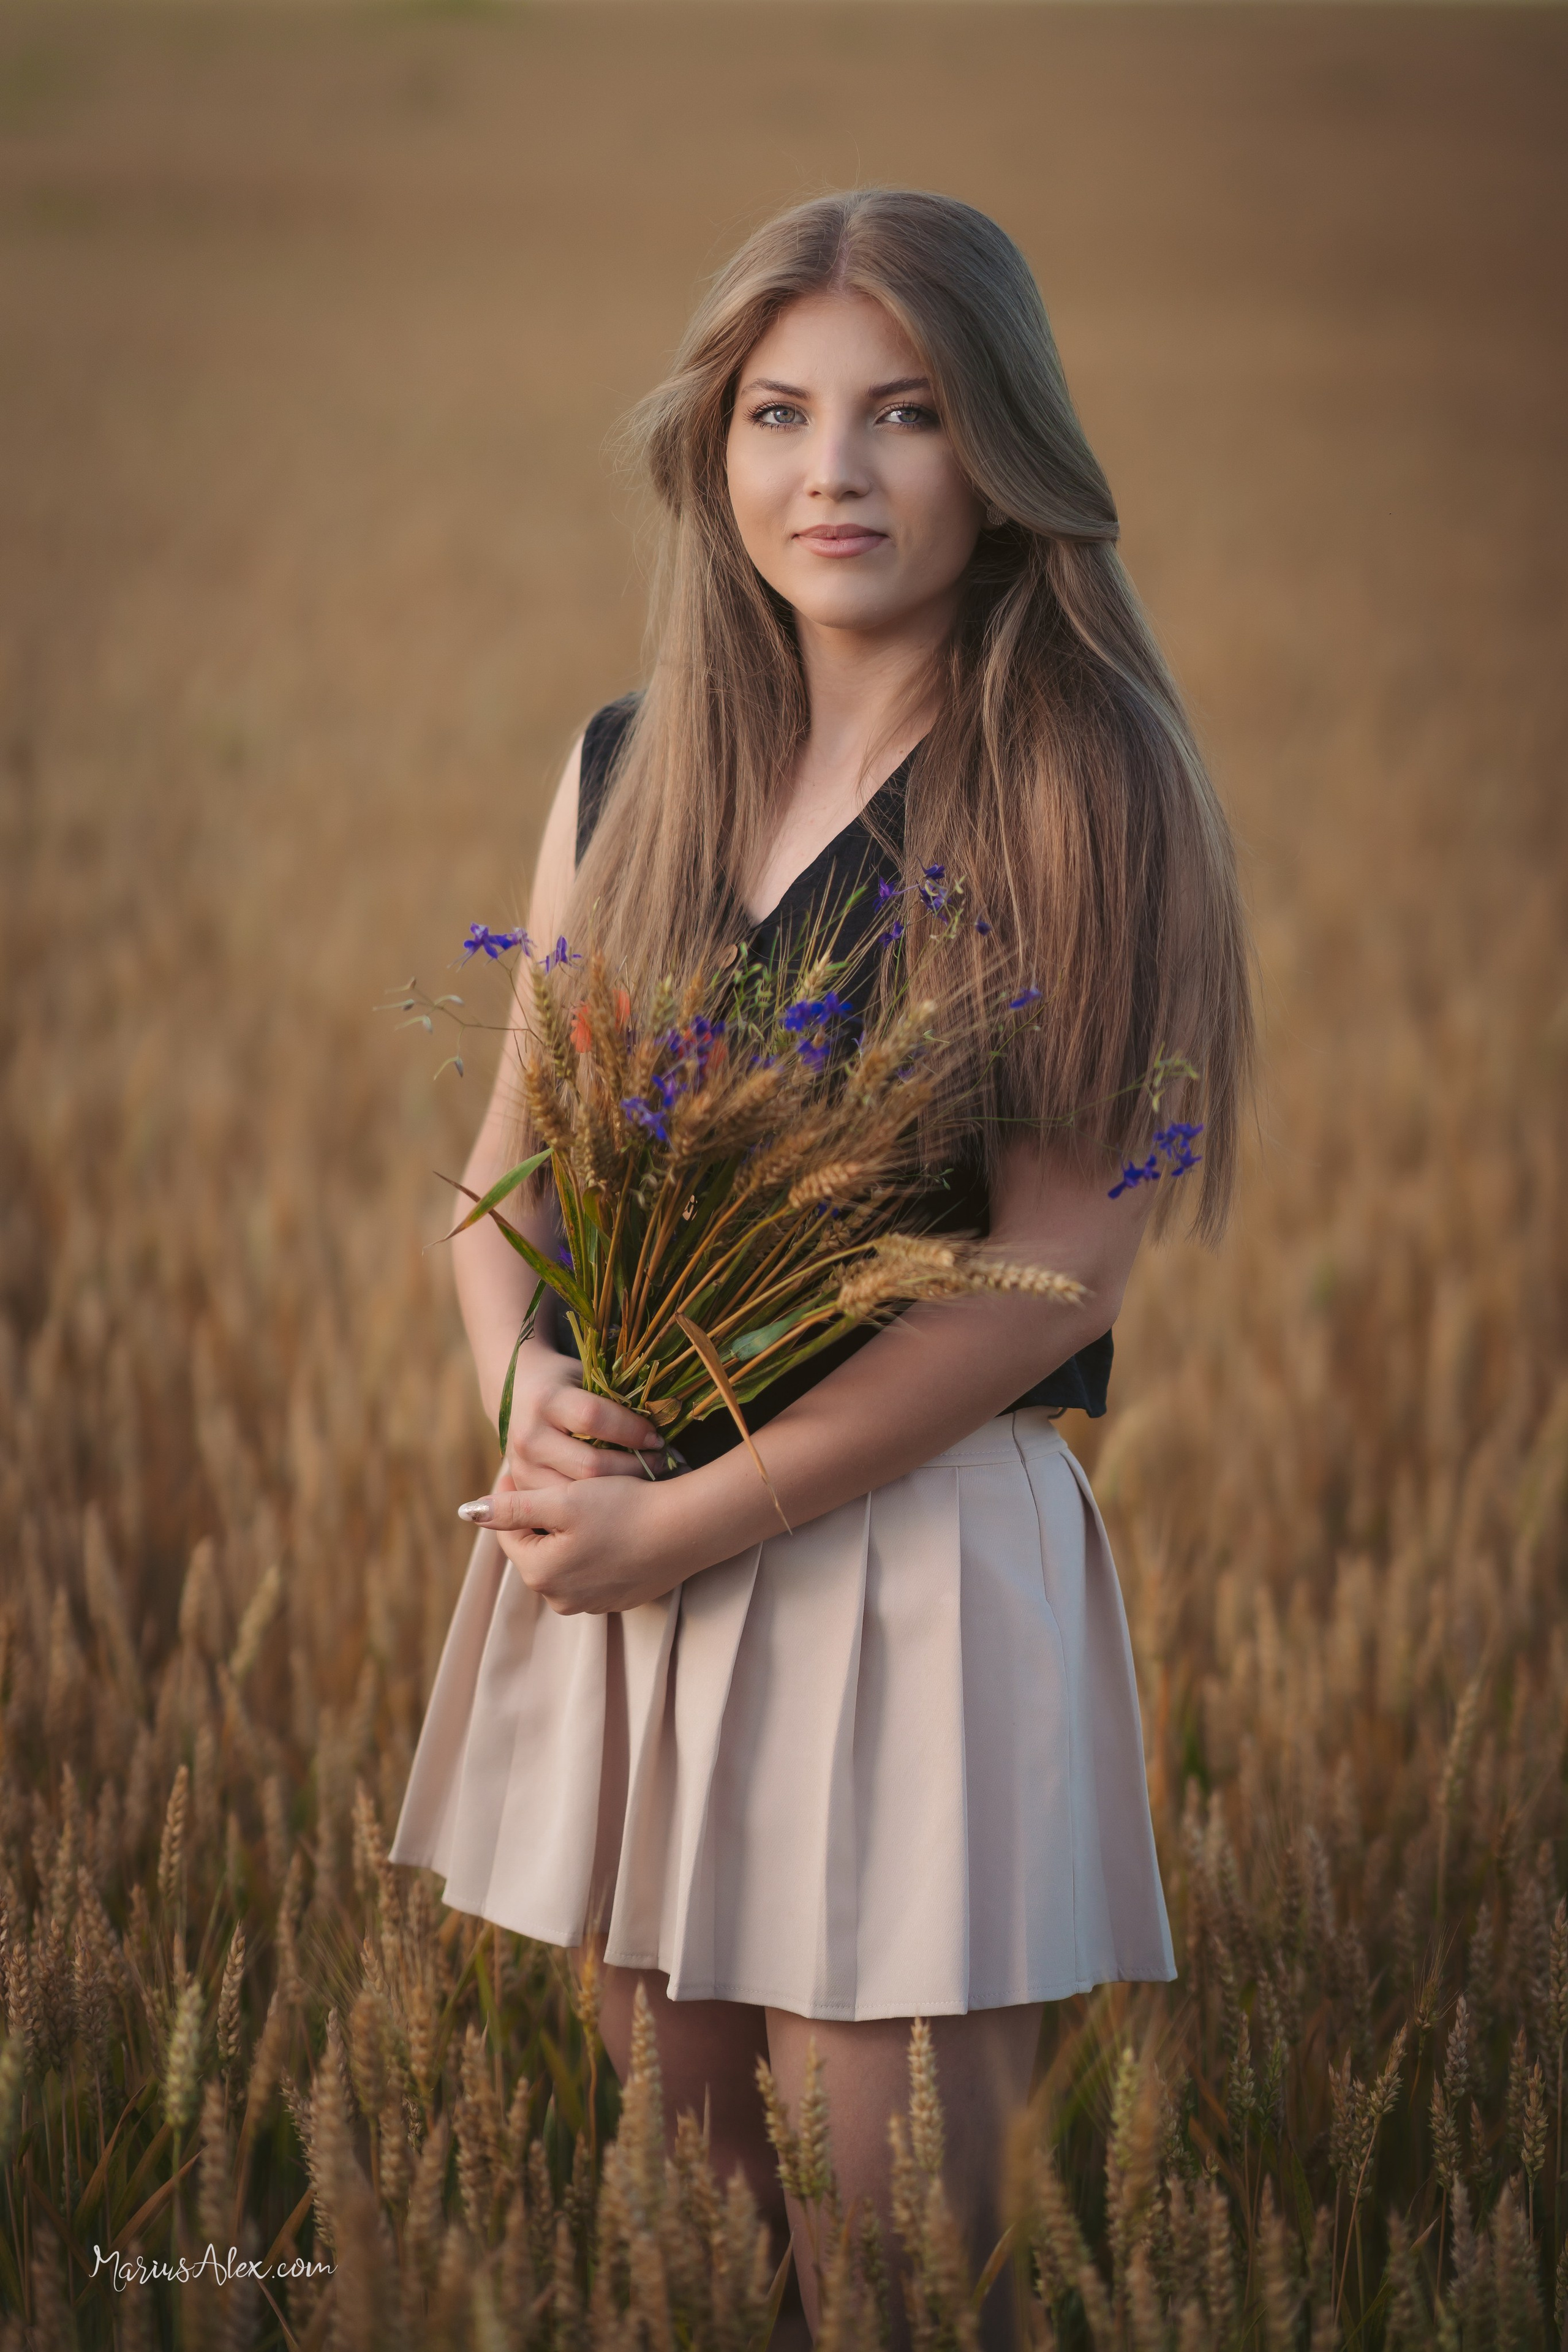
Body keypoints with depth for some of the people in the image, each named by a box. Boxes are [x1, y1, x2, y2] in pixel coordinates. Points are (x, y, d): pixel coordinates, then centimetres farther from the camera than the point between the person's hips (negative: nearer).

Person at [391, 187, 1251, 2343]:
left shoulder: (1082, 790, -7)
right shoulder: (626, 772, 9)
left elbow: (1057, 1264, -13)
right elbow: (505, 1164, 13)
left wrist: (690, 1517, -15)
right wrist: (525, 1392, -9)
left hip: (912, 1554, -5)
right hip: (612, 1548, 5)